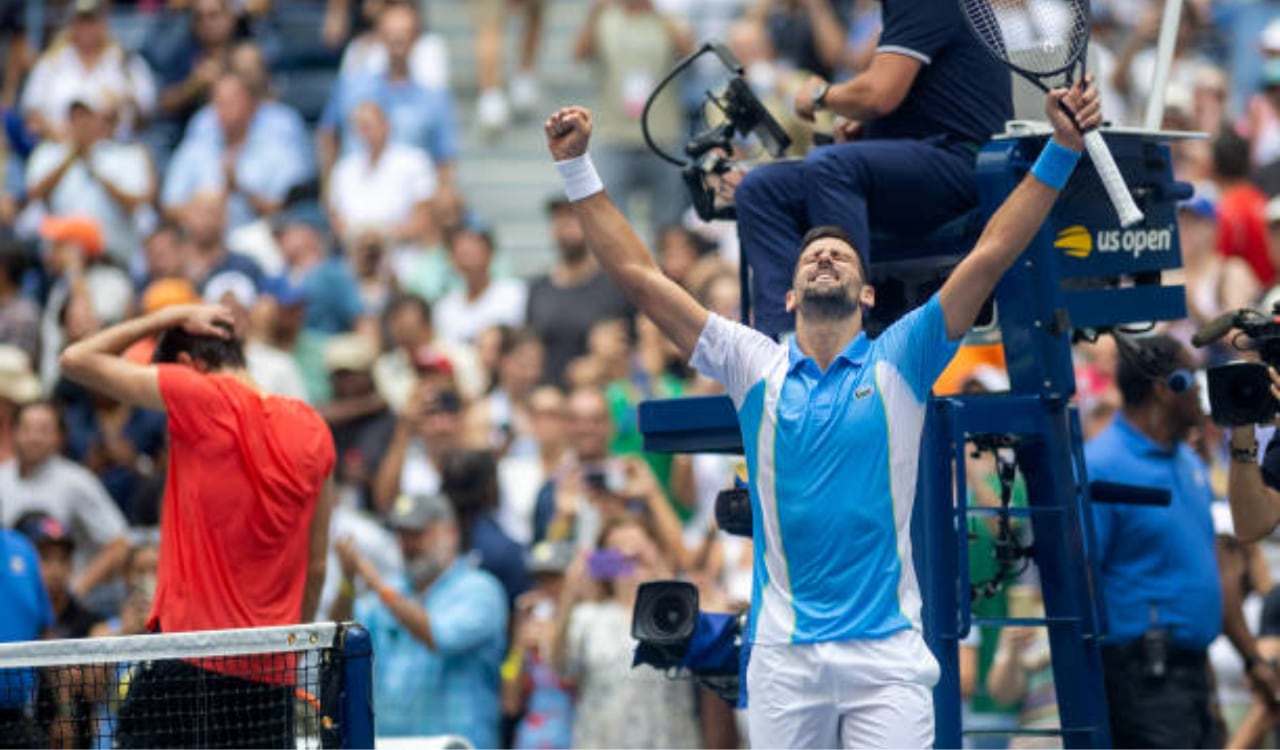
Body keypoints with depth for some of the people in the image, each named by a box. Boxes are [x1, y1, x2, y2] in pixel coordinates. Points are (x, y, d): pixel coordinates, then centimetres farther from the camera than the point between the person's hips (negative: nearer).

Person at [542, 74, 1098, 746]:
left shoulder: (898, 362, 6)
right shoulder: (756, 367, 9)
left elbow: (990, 256, -1)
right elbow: (639, 277, 8)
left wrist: (1062, 150, -9)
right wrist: (577, 168, 4)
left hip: (887, 655, -2)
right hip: (782, 658, 2)